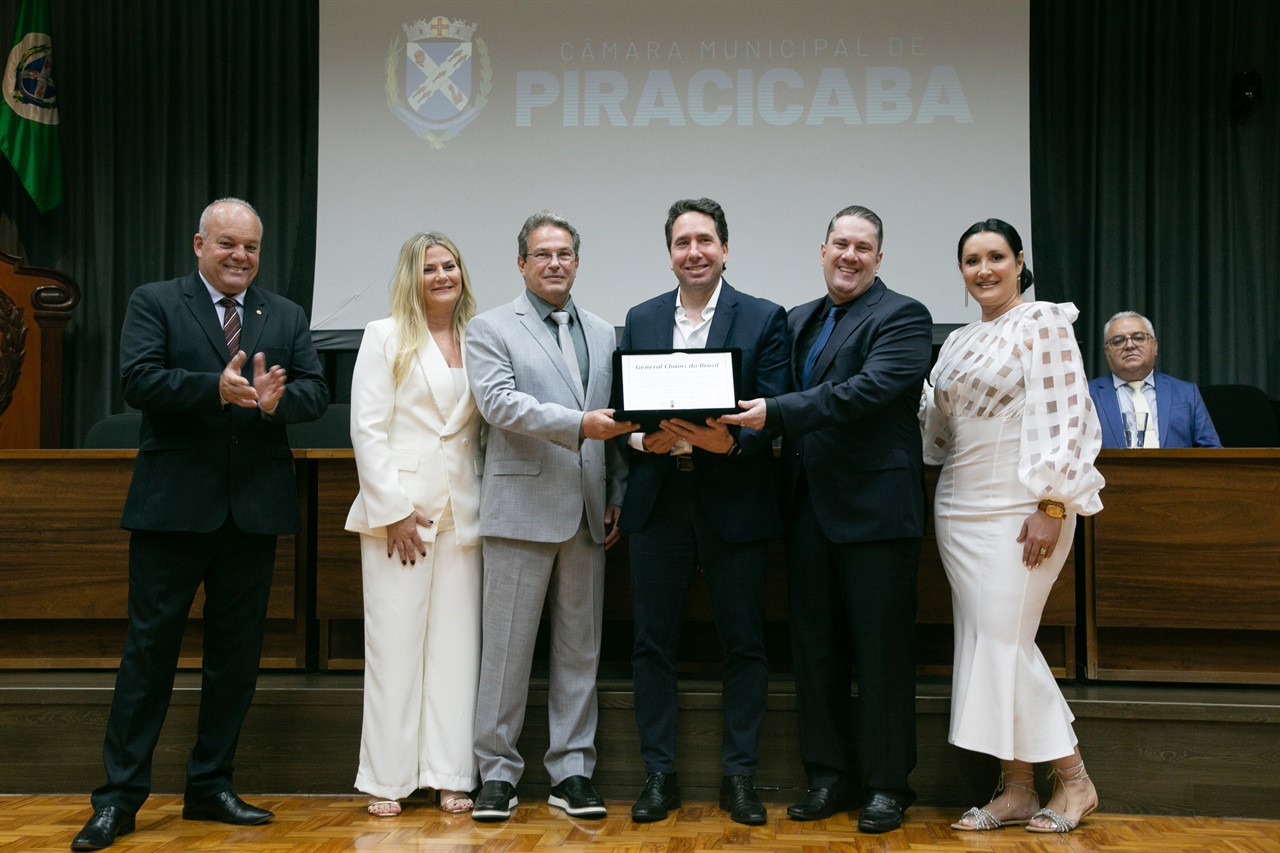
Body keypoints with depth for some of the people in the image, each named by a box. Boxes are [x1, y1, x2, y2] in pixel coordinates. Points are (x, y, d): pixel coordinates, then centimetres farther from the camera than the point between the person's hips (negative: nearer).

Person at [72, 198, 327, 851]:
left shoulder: (287, 317, 12)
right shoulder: (153, 303, 3)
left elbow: (316, 392, 2)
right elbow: (138, 381, -11)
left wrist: (276, 399, -20)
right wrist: (216, 387, -25)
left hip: (254, 508, 4)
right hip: (174, 504, -3)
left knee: (237, 650, 10)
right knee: (150, 645, 1)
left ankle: (211, 786, 23)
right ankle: (120, 796, 10)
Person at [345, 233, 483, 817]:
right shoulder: (385, 337, 4)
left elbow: (488, 427, 12)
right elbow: (367, 429, -3)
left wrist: (486, 504, 1)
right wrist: (394, 510, -10)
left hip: (462, 514, 3)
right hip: (399, 510, -3)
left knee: (456, 644, 3)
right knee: (394, 644, -1)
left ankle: (450, 776, 10)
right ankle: (387, 780, 7)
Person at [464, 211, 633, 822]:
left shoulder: (602, 333, 16)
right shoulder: (490, 329, 2)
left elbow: (615, 421, 16)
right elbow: (498, 401, -14)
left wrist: (617, 496, 8)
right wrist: (578, 423, -23)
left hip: (587, 515, 5)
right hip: (522, 507, -4)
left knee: (581, 647, 8)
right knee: (507, 646, 0)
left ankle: (571, 772, 17)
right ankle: (497, 773, 10)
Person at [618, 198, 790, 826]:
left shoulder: (764, 319, 1)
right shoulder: (641, 319, 11)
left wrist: (730, 441, -22)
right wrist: (643, 439, -11)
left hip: (733, 502, -2)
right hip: (658, 499, 3)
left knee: (743, 644, 5)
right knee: (652, 643, 6)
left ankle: (739, 775, 17)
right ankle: (659, 774, 17)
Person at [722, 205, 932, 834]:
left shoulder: (901, 317, -5)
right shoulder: (798, 322, 17)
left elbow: (871, 390, -20)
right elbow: (780, 400, 13)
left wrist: (777, 413, -24)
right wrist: (742, 418, -9)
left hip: (874, 507, -6)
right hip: (808, 506, 6)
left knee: (881, 652, 2)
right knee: (814, 647, 11)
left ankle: (886, 785, 14)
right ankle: (829, 776, 24)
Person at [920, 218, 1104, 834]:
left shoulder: (1044, 324, -4)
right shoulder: (959, 342, 17)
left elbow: (1065, 419, -12)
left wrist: (1051, 507, -19)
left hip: (1018, 508, -7)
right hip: (960, 508, 7)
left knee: (1004, 642, -8)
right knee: (984, 643, 6)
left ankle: (1073, 780, 8)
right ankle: (1015, 789, 13)